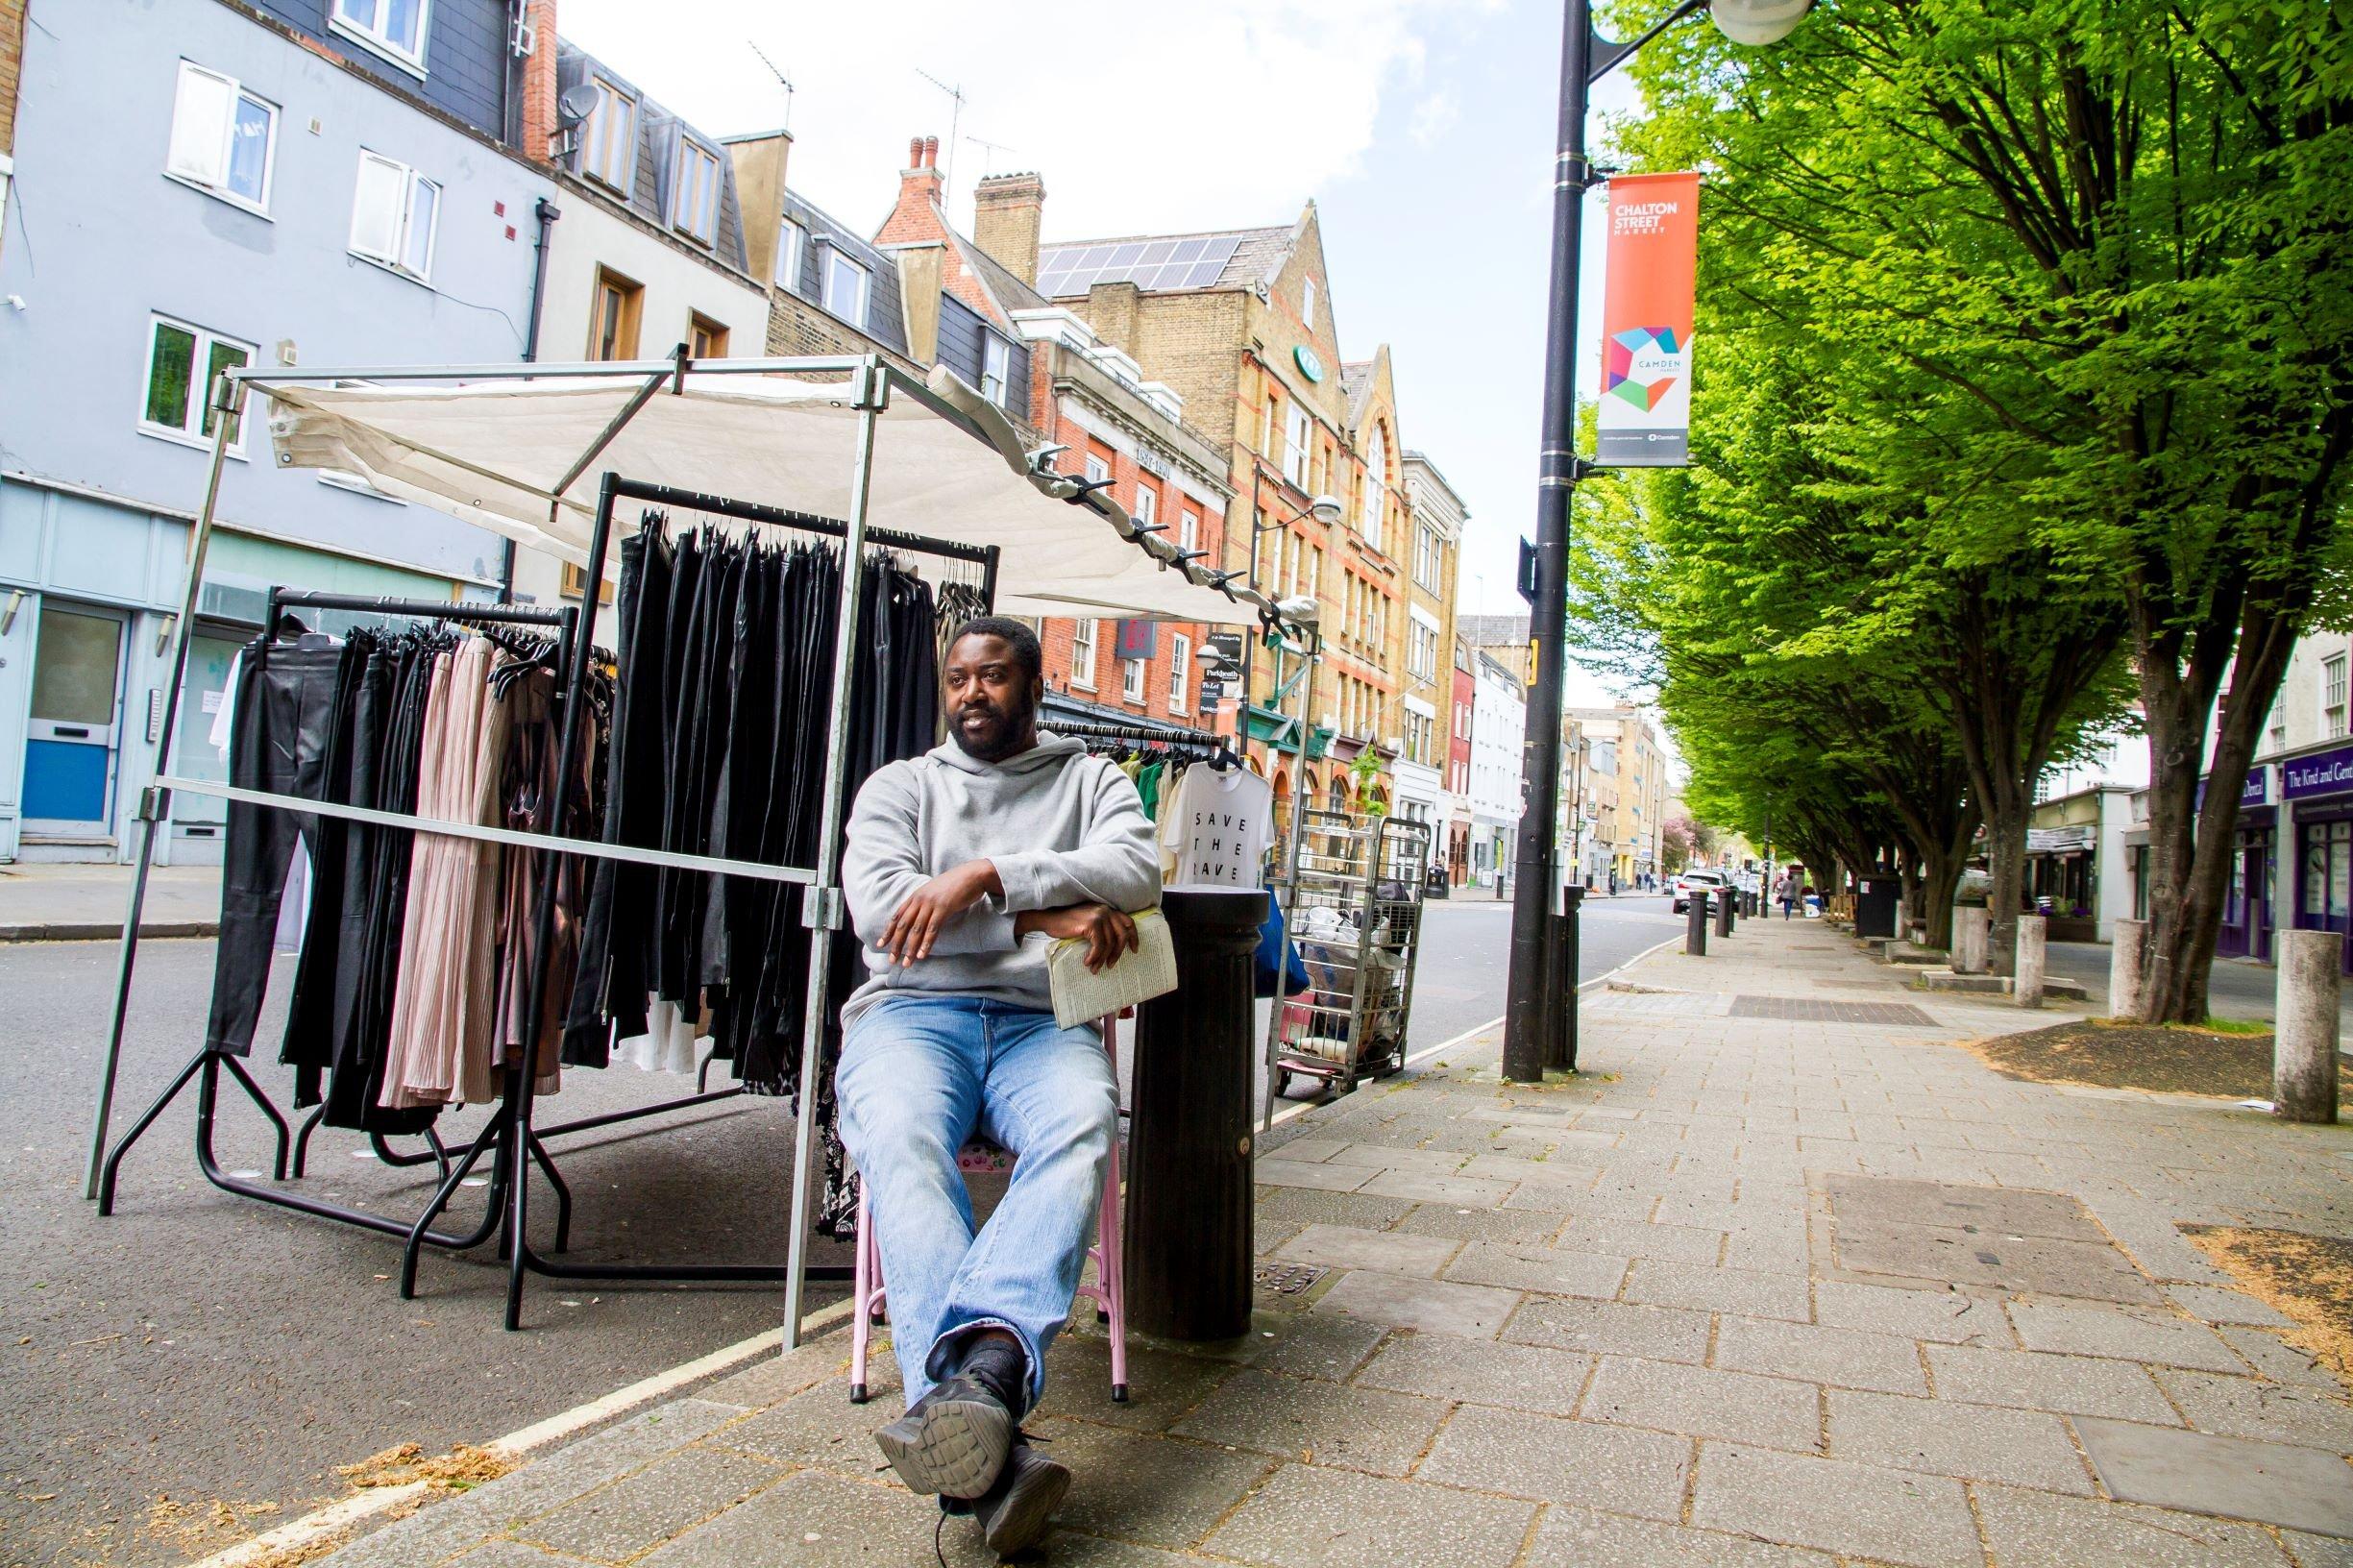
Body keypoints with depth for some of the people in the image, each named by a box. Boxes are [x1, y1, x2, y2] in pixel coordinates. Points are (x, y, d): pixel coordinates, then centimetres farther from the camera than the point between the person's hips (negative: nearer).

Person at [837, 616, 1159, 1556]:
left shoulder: (1090, 780, 20)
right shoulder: (902, 785, 21)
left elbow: (1136, 872, -2)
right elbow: (878, 907, 1)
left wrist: (989, 876, -13)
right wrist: (1042, 916, -6)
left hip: (1041, 1021, 1)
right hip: (911, 1012, 0)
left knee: (1082, 1127, -36)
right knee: (901, 1144, -35)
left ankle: (979, 1370, -55)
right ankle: (987, 1450, -50)